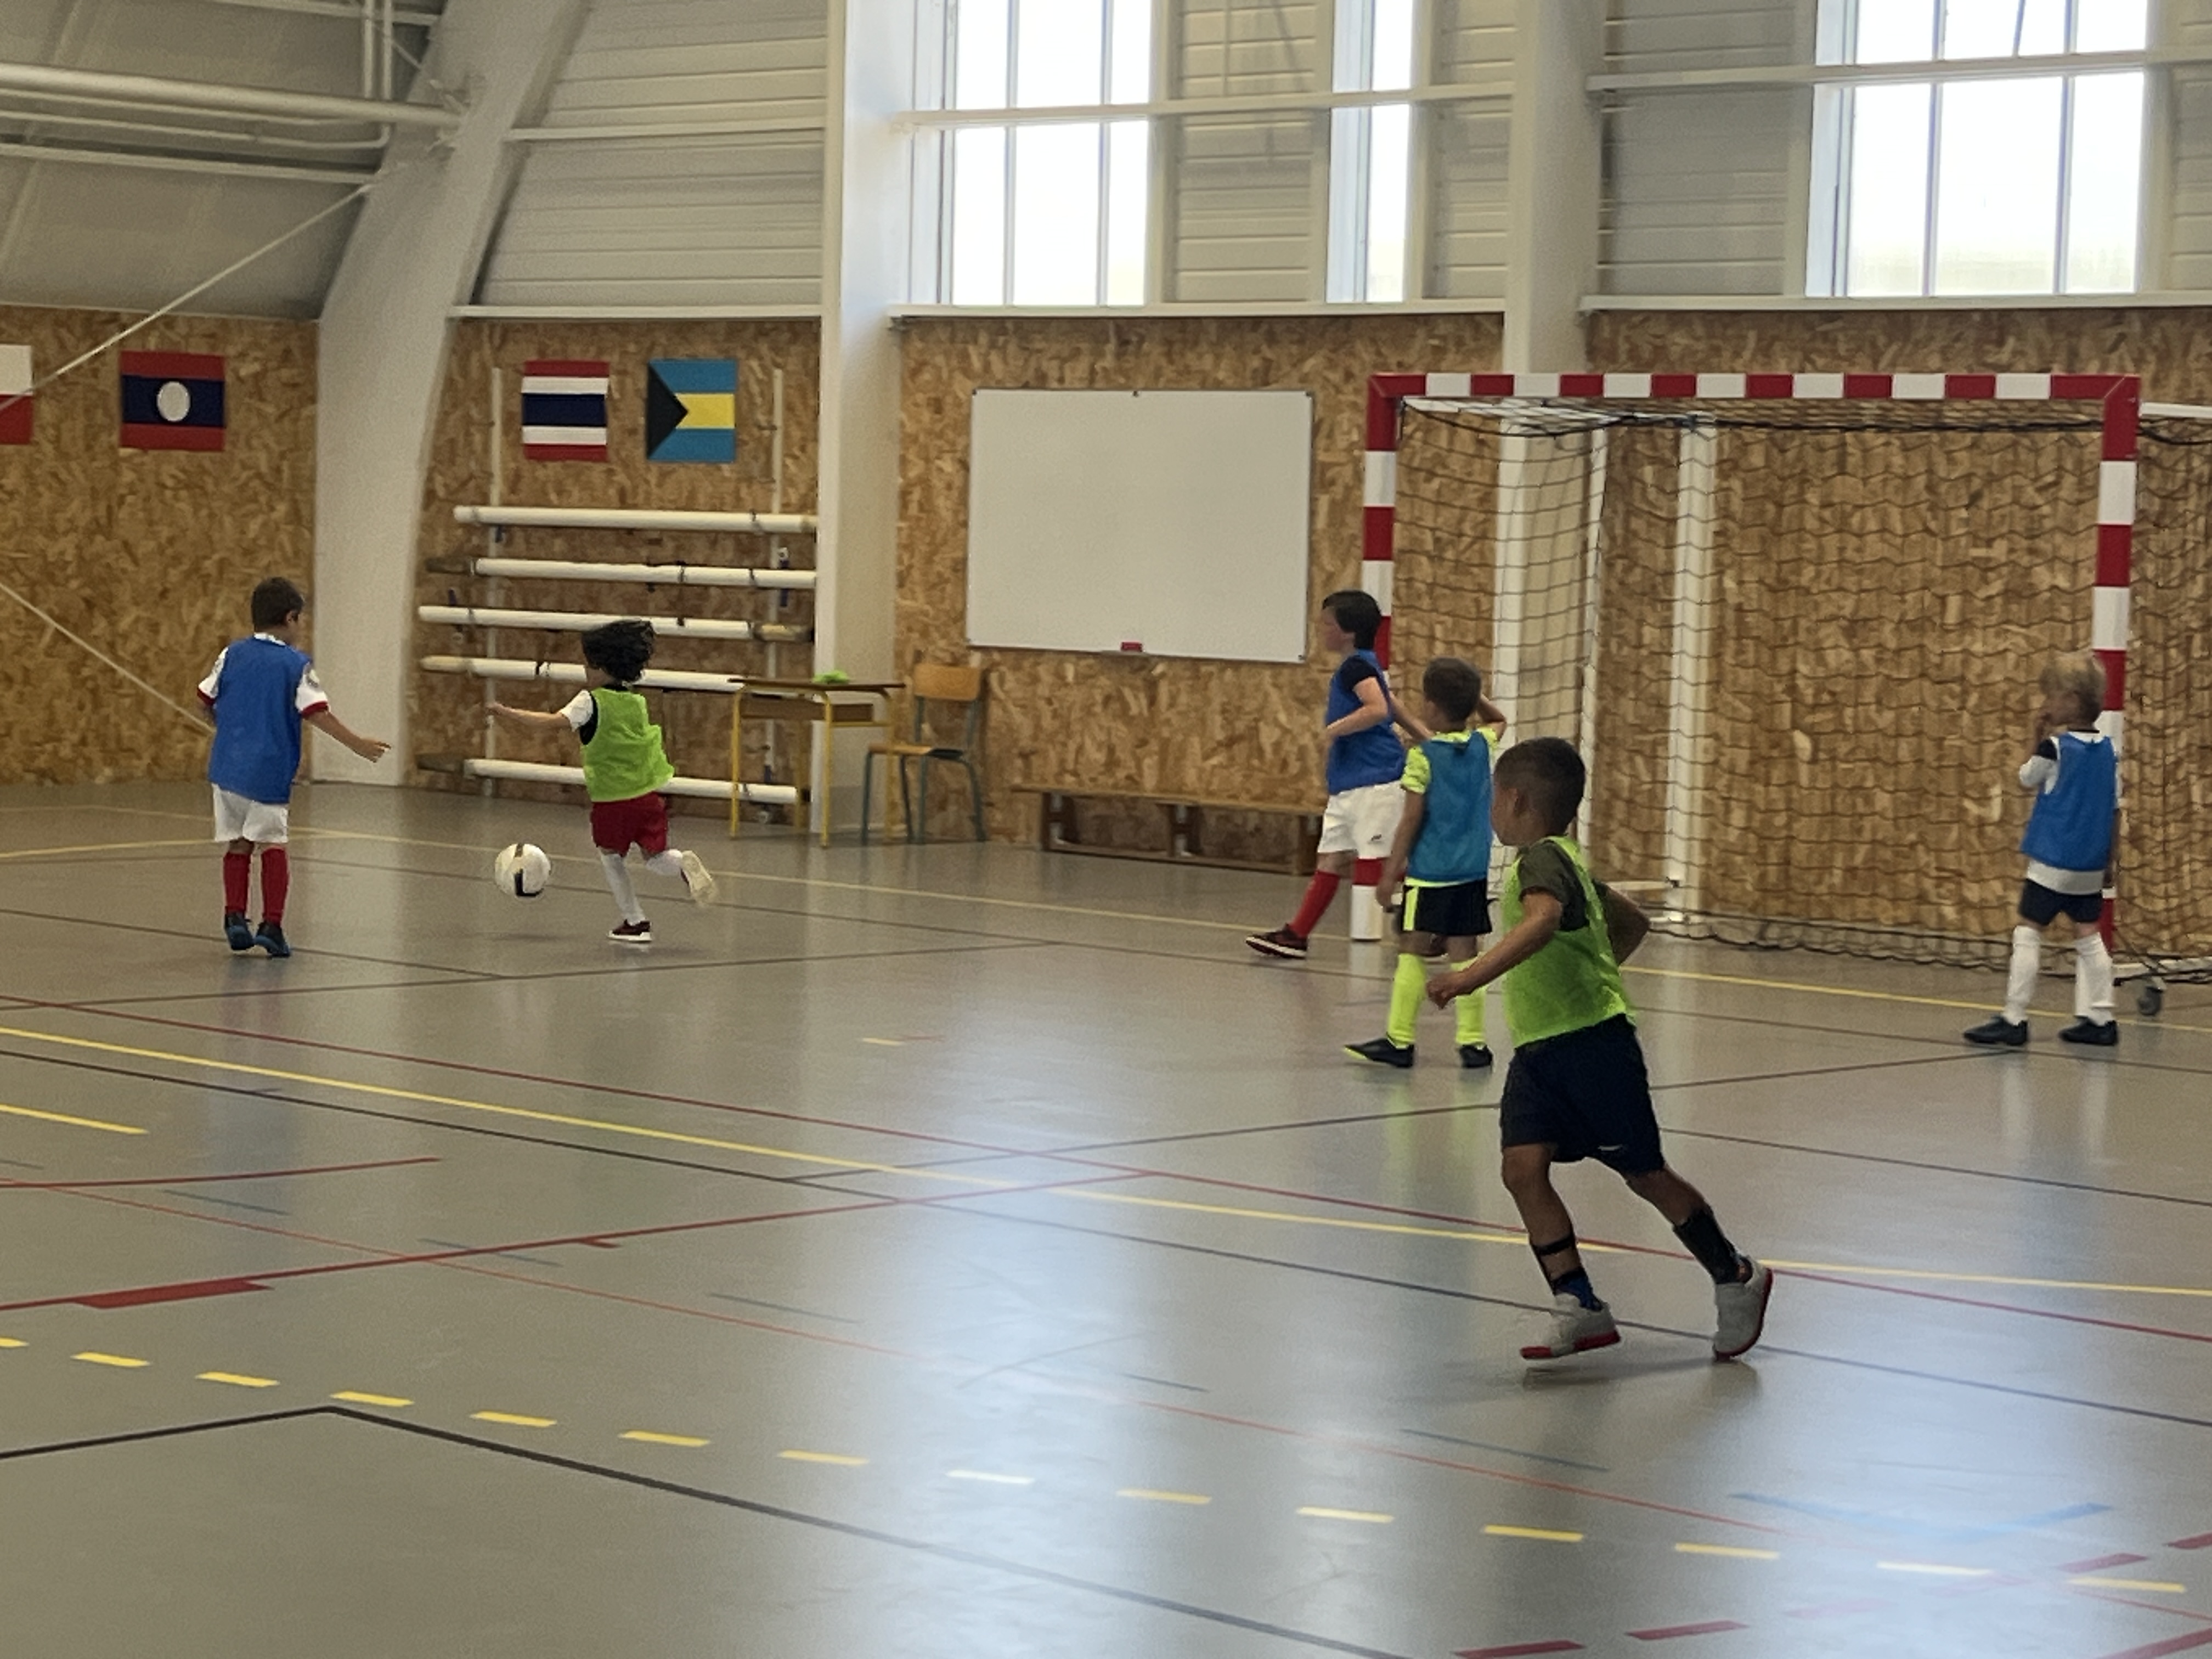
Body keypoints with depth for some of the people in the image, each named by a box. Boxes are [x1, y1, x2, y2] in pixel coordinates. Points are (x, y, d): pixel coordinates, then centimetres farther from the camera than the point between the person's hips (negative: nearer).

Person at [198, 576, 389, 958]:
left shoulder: (232, 654, 7)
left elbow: (206, 700, 12)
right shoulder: (297, 664, -5)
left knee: (237, 844, 13)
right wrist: (358, 744, -7)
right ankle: (271, 924, -1)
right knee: (274, 845, 3)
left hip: (228, 766, 4)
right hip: (270, 771, -4)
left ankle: (235, 917, 7)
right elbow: (318, 713, -12)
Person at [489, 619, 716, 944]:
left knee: (610, 855, 17)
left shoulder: (591, 702, -9)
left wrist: (510, 715, -15)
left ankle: (635, 921, 16)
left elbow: (555, 722, -21)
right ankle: (683, 864, -19)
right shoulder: (639, 703, 10)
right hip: (649, 794, 4)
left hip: (612, 798, -4)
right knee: (655, 855, 14)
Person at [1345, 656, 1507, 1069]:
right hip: (1472, 872, 5)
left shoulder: (1423, 755, -10)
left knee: (1412, 952, 2)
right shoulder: (1482, 745, 4)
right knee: (1464, 954, 7)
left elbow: (1412, 819, -11)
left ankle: (1399, 1040, 5)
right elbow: (1498, 719, 29)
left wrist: (1392, 869, -5)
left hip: (1429, 872, -5)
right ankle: (1472, 1042, 4)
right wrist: (1471, 693, 15)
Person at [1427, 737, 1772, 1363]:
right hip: (1539, 1050, 9)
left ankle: (1736, 1278, 20)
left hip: (1592, 1042, -9)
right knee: (1523, 1167, -7)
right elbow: (1632, 922, 29)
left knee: (1645, 1174, 2)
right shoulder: (1565, 861, 17)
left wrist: (1474, 975, -45)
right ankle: (1579, 1309, -5)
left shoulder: (1544, 858, -14)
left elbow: (1543, 919, -37)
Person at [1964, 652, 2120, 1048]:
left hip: (2052, 861, -7)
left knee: (2028, 932, -3)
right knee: (2089, 936, 13)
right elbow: (2116, 808, 9)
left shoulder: (2054, 747, -14)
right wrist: (2109, 854, 18)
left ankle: (2014, 1019, -5)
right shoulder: (2108, 750, 5)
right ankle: (2098, 1019, 13)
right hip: (2091, 866, 7)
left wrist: (2036, 734, 4)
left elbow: (2026, 779, 3)